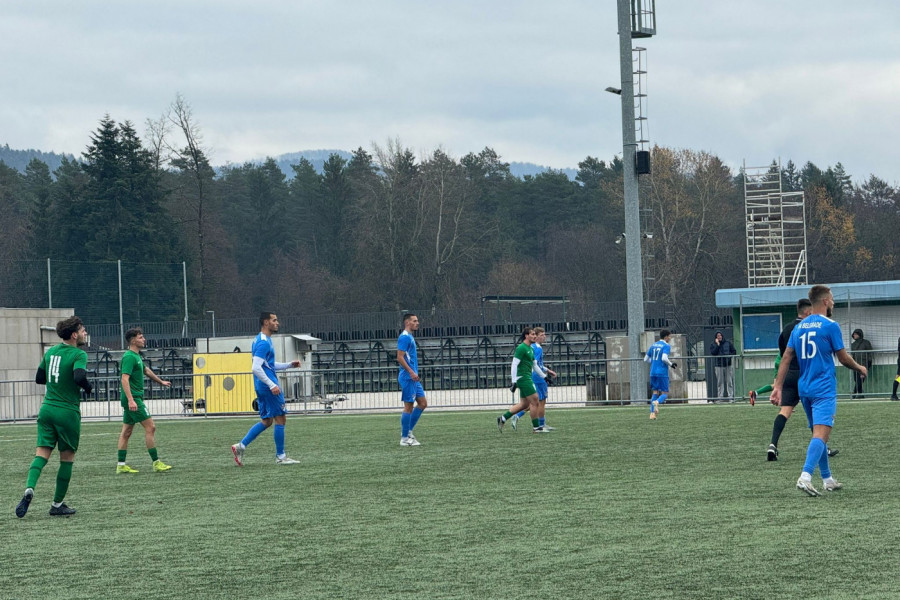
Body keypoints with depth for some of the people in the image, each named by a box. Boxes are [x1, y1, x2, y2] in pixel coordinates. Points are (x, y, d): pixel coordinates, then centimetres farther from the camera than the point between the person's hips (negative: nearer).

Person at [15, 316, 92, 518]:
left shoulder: (50, 352, 11)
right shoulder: (79, 354, -11)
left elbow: (39, 378, 18)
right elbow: (79, 377, -27)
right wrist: (88, 387, -7)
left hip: (47, 409, 5)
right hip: (68, 412, -5)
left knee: (42, 453, 0)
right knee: (67, 458, 8)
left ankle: (29, 488, -25)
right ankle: (57, 504, 12)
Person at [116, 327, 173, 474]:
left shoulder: (137, 356, 16)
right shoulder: (130, 357, -15)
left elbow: (146, 370, 34)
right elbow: (125, 379, -23)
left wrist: (161, 382, 48)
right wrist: (131, 400, -32)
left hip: (133, 399, 10)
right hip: (133, 397, -10)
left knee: (127, 431, 9)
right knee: (150, 427, -8)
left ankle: (121, 465, 10)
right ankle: (156, 463, -5)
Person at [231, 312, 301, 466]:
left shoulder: (262, 341, 17)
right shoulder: (264, 343, -16)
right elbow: (256, 368, -24)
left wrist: (289, 365, 18)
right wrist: (272, 385, -24)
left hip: (262, 387, 10)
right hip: (267, 386, -10)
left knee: (266, 421, 13)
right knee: (280, 419, -3)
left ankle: (240, 446, 7)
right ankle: (280, 457, 2)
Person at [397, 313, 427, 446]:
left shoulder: (410, 337, 18)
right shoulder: (404, 337, -12)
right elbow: (400, 358, -20)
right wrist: (411, 372, -24)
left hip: (413, 378, 10)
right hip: (407, 377, -10)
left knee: (422, 403, 9)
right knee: (408, 406, -5)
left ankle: (408, 431, 14)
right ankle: (404, 438, 0)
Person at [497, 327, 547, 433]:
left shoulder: (530, 349, 17)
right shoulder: (521, 348, -12)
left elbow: (534, 365, 27)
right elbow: (514, 365, -16)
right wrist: (514, 381, -20)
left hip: (527, 378, 10)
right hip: (523, 378, -10)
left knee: (524, 404, 11)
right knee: (534, 402, -7)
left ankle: (502, 418, 15)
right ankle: (536, 427, 0)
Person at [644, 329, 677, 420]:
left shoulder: (653, 345, 13)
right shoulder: (666, 346, -7)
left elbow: (646, 359, 15)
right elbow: (664, 358, -21)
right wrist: (671, 364, -5)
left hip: (653, 373, 6)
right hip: (662, 373, -6)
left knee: (655, 392, 13)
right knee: (665, 393, 1)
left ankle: (652, 413, 1)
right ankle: (657, 402, -31)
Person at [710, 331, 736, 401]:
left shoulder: (728, 343, 7)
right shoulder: (713, 345, 6)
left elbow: (734, 352, 8)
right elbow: (713, 352, -10)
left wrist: (729, 357, -9)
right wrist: (717, 345, -12)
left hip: (728, 365, 0)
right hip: (718, 366, 0)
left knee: (729, 381, -1)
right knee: (720, 382, 1)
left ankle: (730, 395, 1)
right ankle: (720, 396, 5)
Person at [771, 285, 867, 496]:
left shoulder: (799, 327, 10)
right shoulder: (830, 326, -8)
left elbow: (786, 358, 6)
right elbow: (844, 359, -4)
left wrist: (778, 387, 5)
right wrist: (860, 368, 15)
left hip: (804, 389, 7)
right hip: (824, 390, -7)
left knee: (818, 433, 17)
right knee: (821, 433, -15)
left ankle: (827, 479, 22)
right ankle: (805, 476, -32)